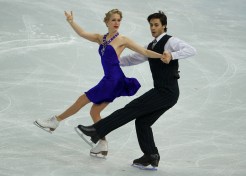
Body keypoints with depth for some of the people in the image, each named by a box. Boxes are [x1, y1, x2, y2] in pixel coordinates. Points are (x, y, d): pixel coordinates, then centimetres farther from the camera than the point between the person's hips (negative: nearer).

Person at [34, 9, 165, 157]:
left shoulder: (123, 40, -4)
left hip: (114, 80, -7)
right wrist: (71, 22, -15)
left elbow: (145, 52, -4)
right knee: (94, 111, 10)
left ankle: (55, 121, 15)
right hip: (109, 80, 7)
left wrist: (162, 56, -17)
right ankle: (103, 145, 15)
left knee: (83, 100, 1)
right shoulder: (101, 38, 13)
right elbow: (82, 33, 2)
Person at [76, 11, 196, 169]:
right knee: (142, 122, 8)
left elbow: (192, 50, -22)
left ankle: (97, 130, -10)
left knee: (132, 109, -10)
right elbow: (134, 58, 27)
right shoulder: (151, 46, 20)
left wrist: (172, 55, -36)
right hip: (161, 91, 9)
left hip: (167, 92, -9)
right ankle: (151, 157, 11)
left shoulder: (170, 41, -7)